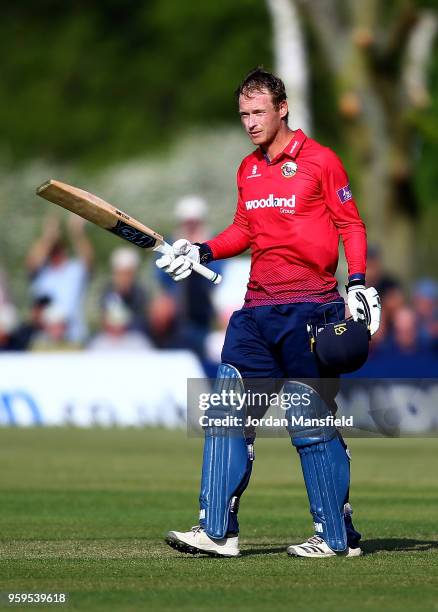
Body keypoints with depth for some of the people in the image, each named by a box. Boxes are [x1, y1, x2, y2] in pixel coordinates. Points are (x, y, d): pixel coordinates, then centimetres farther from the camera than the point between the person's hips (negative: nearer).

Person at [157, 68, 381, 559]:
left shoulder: (319, 161, -3)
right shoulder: (247, 169, 15)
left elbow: (350, 225, -1)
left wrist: (357, 283, -12)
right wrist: (202, 252, 7)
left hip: (308, 308, -6)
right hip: (257, 309, 6)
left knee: (312, 426, -3)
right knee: (227, 413, -2)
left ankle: (339, 536, 6)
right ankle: (217, 532, -1)